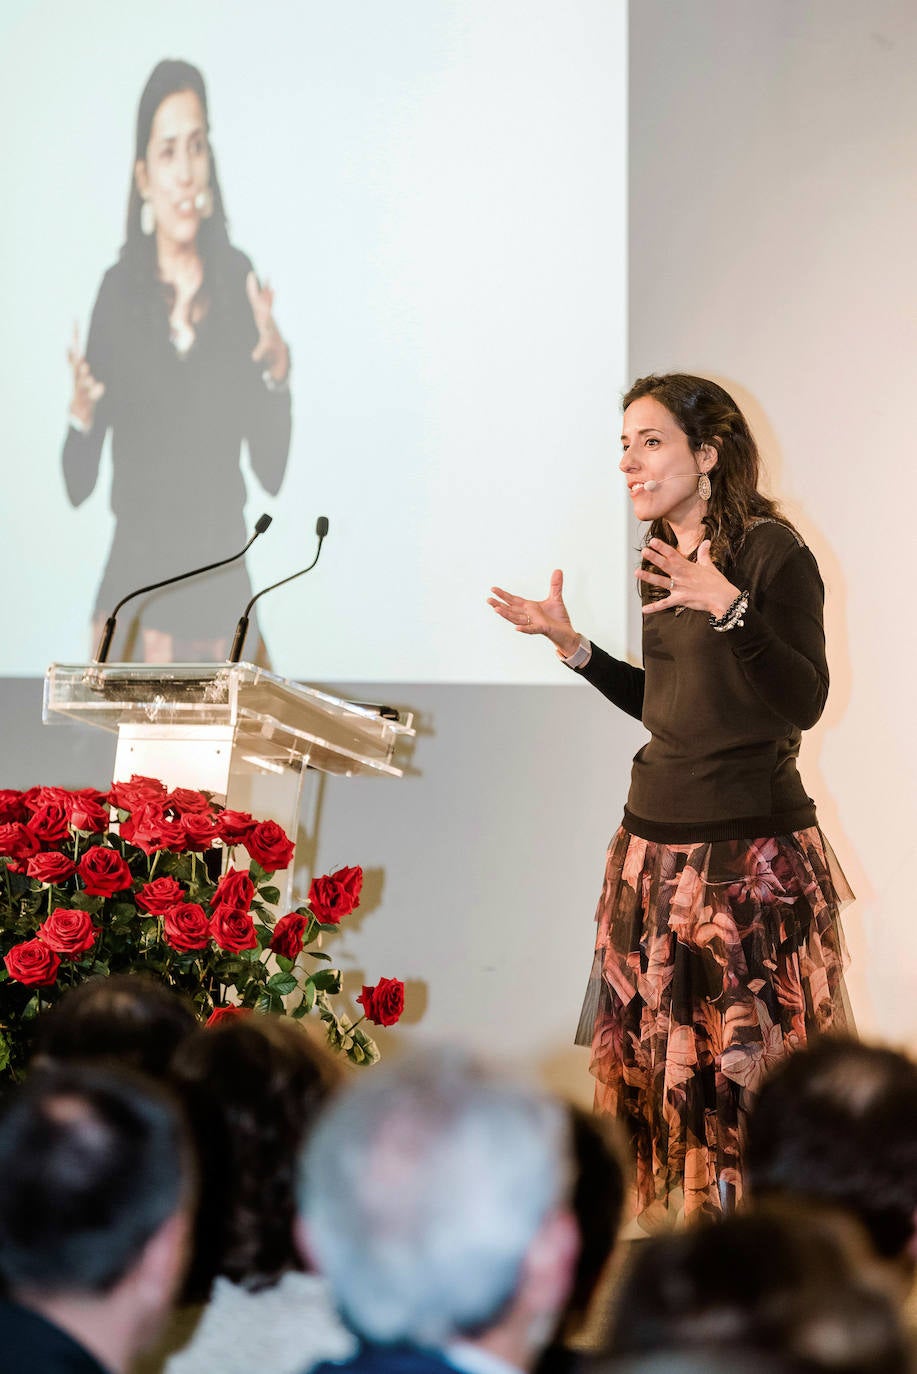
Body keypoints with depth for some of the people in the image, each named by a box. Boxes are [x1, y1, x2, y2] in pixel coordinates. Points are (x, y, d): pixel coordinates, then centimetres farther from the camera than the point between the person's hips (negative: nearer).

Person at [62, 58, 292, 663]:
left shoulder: (239, 282, 0)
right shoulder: (119, 291, -2)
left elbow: (272, 469, 0)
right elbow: (79, 483, -1)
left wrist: (278, 370, -14)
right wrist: (82, 411, -20)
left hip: (221, 581, 1)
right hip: (134, 574, -1)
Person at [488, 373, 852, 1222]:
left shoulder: (771, 551, -11)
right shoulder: (665, 562, 11)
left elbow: (804, 702, -21)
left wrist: (731, 608, -32)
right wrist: (570, 644, 13)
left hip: (751, 848, -8)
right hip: (657, 840, 8)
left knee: (746, 1067, -5)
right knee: (653, 1055, 10)